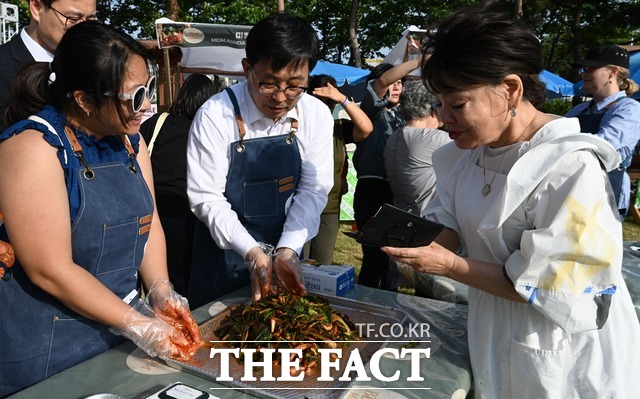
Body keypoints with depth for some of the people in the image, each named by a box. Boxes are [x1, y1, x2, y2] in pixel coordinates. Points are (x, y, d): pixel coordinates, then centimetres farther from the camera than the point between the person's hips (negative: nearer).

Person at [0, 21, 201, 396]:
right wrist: (138, 324, -19)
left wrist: (161, 292, -10)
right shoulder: (34, 147, -21)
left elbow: (148, 221, 4)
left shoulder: (129, 138, 1)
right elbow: (50, 271, -23)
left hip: (118, 321, 7)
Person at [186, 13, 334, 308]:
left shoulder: (317, 115, -11)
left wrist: (288, 251, -20)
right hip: (225, 250, -2)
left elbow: (313, 190, -9)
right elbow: (206, 198, -17)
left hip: (286, 248, 3)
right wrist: (252, 252, -26)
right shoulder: (215, 116, -20)